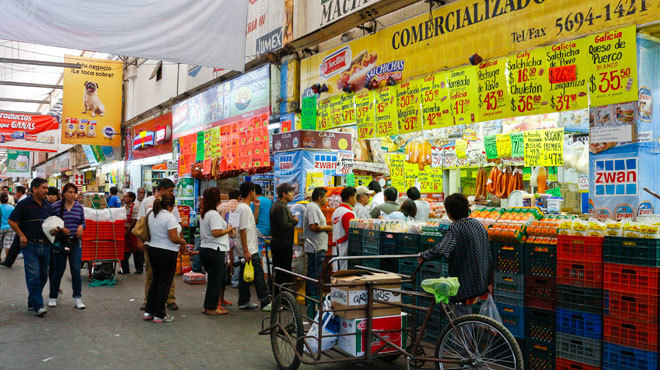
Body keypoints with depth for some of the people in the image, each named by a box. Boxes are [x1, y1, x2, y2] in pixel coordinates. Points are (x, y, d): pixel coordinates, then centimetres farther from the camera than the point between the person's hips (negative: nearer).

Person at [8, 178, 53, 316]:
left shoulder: (47, 205, 12)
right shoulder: (24, 204, -5)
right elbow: (12, 221, -4)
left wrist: (54, 230, 0)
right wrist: (22, 236, -9)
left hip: (45, 245, 6)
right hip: (30, 245, -6)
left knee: (43, 276, 10)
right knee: (33, 276, -9)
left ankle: (32, 302, 25)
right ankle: (38, 306, -8)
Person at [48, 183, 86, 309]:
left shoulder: (79, 207, 7)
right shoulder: (55, 206, -4)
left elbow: (83, 221, 17)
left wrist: (81, 226, -5)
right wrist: (60, 228, -16)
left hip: (75, 243, 2)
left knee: (76, 270, -3)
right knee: (58, 270, 6)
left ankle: (77, 298, 4)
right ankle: (53, 297, 24)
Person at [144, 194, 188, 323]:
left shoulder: (152, 215, 8)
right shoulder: (169, 217, -19)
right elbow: (174, 238, -23)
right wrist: (183, 242, -3)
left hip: (153, 249, 8)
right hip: (167, 253, -8)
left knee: (155, 280, 18)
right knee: (164, 283, 1)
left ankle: (148, 311, 22)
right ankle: (159, 315, 7)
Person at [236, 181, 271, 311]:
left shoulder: (244, 207, 14)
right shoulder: (244, 208, -17)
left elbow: (253, 223, 24)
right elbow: (243, 230, -22)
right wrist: (246, 251, -23)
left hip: (248, 249, 10)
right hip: (249, 250, -10)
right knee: (258, 275, -7)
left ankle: (244, 302, 19)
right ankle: (266, 303, -4)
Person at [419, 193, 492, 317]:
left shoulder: (456, 228, -17)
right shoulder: (478, 224, 7)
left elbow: (440, 251, -32)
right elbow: (488, 255, 13)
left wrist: (423, 255, -14)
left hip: (463, 284, -8)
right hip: (480, 282, 8)